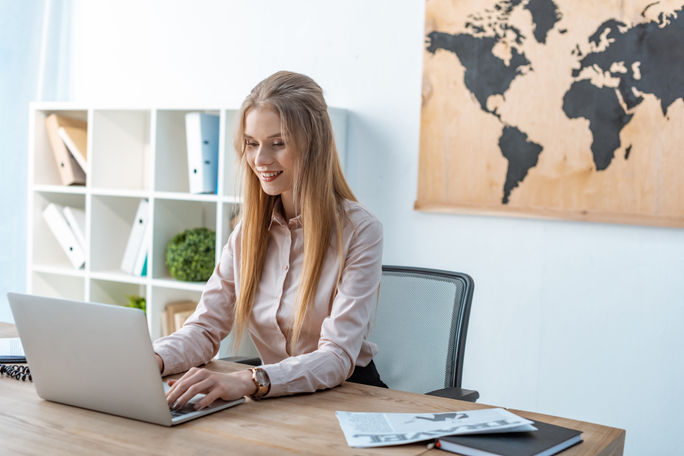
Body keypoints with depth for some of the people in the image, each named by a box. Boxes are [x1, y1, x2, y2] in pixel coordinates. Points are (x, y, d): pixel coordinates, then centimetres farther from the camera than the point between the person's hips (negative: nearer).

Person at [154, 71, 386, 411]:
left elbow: (338, 357, -22)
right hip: (275, 397, 5)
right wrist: (152, 360, -21)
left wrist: (250, 380, -39)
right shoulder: (250, 229, 4)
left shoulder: (358, 231, -14)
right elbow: (207, 326, 1)